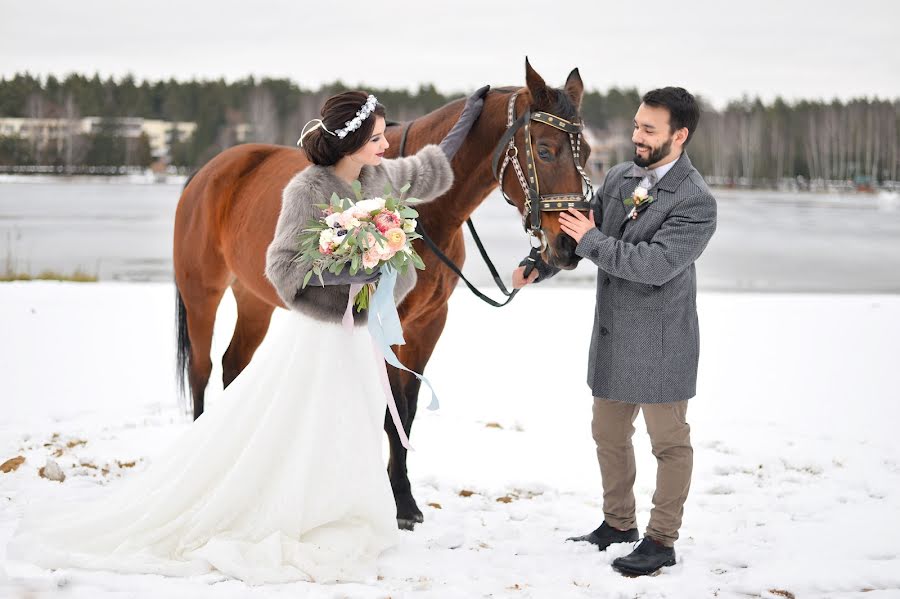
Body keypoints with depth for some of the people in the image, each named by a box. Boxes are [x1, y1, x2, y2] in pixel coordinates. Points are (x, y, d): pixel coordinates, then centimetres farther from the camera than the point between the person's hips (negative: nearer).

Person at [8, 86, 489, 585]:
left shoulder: (377, 177, 2)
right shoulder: (308, 188, -19)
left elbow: (426, 172, 22)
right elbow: (282, 267, -19)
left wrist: (464, 124, 22)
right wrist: (344, 273, -29)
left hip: (355, 334, 8)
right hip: (315, 333, -8)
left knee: (346, 441, 15)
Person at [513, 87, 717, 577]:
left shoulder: (696, 203, -19)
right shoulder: (619, 178, 3)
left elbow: (656, 264, -28)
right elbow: (580, 231, 10)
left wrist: (592, 241, -24)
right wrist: (540, 266, -6)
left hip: (659, 342, -8)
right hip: (612, 336, 8)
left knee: (668, 441, 7)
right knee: (608, 435, 19)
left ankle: (661, 540, 19)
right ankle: (618, 522, 36)